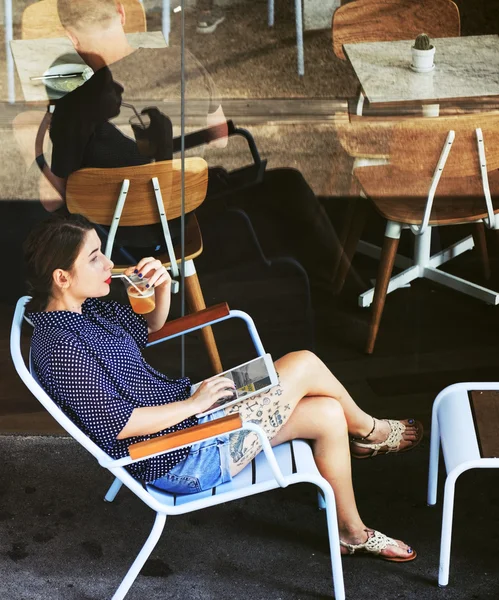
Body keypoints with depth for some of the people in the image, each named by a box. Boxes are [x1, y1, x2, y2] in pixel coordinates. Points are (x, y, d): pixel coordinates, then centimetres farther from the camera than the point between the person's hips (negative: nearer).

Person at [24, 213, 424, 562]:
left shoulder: (86, 309, 4)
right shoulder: (63, 348, -26)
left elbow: (147, 329, 20)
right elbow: (115, 424, -28)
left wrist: (163, 286, 0)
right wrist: (193, 403, -20)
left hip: (183, 410, 10)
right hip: (181, 459, -10)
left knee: (327, 413, 7)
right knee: (303, 364, -9)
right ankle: (370, 431, 19)